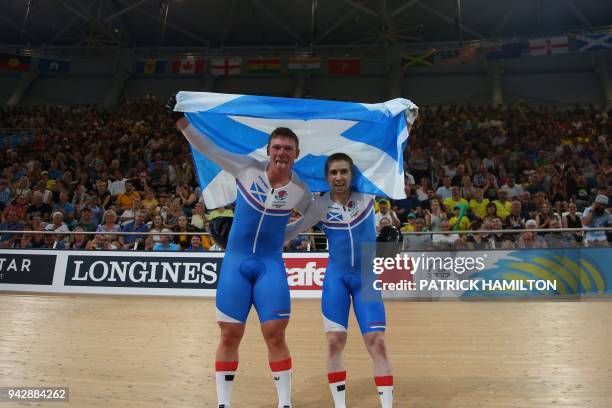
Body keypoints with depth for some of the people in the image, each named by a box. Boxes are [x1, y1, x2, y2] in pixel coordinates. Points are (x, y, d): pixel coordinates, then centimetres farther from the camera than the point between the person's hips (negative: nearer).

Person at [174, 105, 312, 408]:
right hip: (235, 262, 1)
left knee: (275, 336, -2)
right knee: (229, 335, 4)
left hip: (270, 266, 0)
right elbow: (208, 149, 0)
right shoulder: (247, 167, -6)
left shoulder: (299, 190, -5)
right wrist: (180, 119, -1)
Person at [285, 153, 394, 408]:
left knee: (377, 344, -4)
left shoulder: (367, 196, -6)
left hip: (367, 278, 0)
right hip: (336, 277, 1)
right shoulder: (320, 206, -4)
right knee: (335, 344, -1)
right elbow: (290, 231, 5)